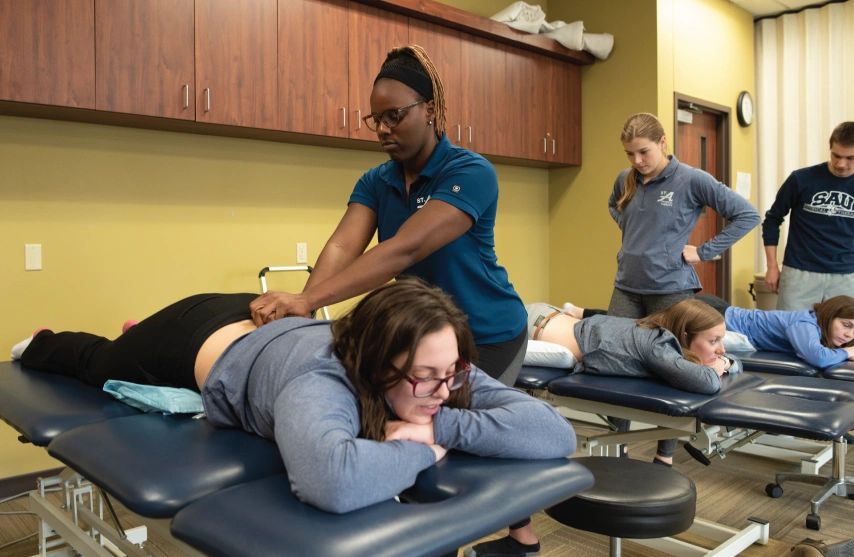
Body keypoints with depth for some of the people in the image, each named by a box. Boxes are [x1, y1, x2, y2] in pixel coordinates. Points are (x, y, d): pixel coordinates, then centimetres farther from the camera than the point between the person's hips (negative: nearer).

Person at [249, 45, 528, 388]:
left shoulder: (471, 172, -22)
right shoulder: (374, 183, -2)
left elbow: (406, 248, -35)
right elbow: (342, 245, -19)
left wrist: (308, 299, -42)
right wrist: (296, 308, -39)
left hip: (487, 336, -5)